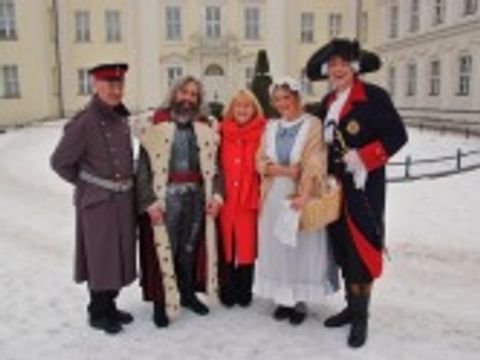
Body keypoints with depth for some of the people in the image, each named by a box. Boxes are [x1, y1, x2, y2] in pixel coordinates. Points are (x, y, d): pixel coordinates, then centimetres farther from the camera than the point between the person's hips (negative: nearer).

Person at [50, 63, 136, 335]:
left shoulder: (122, 118, 7)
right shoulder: (84, 122, -16)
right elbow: (60, 162, -11)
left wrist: (127, 180, 10)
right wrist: (88, 184, -2)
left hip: (123, 198, 7)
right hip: (98, 200, -7)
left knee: (120, 254, 15)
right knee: (101, 257, 5)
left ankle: (110, 305, 32)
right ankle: (98, 312, 23)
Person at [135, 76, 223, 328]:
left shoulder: (205, 129, 8)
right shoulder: (156, 127, -5)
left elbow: (213, 165, 9)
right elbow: (143, 168, -7)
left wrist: (216, 194, -4)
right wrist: (150, 201, -14)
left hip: (195, 196, 4)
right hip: (166, 197, -4)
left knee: (189, 248, 15)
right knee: (164, 249, 0)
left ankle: (187, 293, 32)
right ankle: (160, 302, 14)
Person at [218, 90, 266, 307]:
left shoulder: (262, 132, 0)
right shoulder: (223, 132, 6)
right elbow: (216, 163, 8)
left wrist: (262, 192, -8)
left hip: (249, 197, -2)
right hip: (226, 197, 2)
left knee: (247, 245, 5)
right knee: (226, 245, 9)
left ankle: (244, 292, 21)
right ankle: (227, 292, 23)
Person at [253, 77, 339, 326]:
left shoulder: (312, 125, -3)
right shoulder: (271, 127, 12)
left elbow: (315, 163, -11)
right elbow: (261, 162, 6)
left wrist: (305, 195, -23)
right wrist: (285, 170, -12)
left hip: (302, 197, -4)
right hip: (274, 197, 4)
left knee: (303, 248, 1)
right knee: (276, 249, 7)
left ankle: (300, 301, 13)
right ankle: (283, 299, 19)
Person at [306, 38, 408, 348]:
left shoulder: (374, 96, -9)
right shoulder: (328, 102, 12)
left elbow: (397, 135, -11)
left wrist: (363, 158, -20)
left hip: (365, 187, -7)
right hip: (336, 188, 7)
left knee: (361, 249, -3)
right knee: (343, 248, 13)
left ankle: (362, 317, 10)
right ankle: (352, 306, 28)